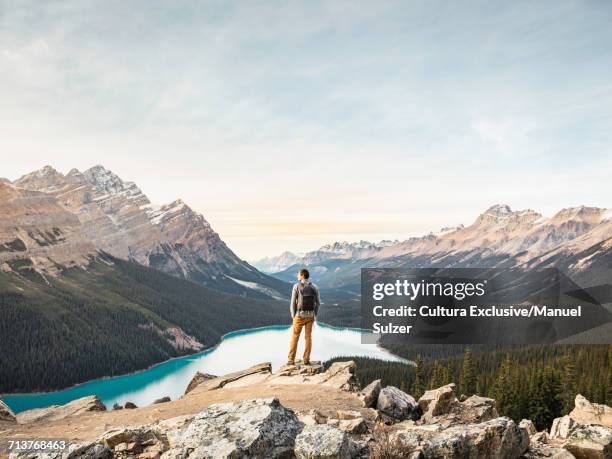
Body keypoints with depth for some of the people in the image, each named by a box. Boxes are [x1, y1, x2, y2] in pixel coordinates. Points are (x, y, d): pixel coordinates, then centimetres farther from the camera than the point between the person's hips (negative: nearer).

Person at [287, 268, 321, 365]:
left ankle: (291, 360, 7)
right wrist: (314, 316, 12)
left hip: (300, 315, -3)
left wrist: (293, 316, -1)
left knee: (295, 337, 7)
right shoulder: (314, 287, 2)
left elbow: (293, 303, -11)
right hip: (310, 315, 3)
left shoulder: (296, 286, -10)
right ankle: (306, 360, 8)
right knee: (308, 337, 9)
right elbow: (318, 303, 3)